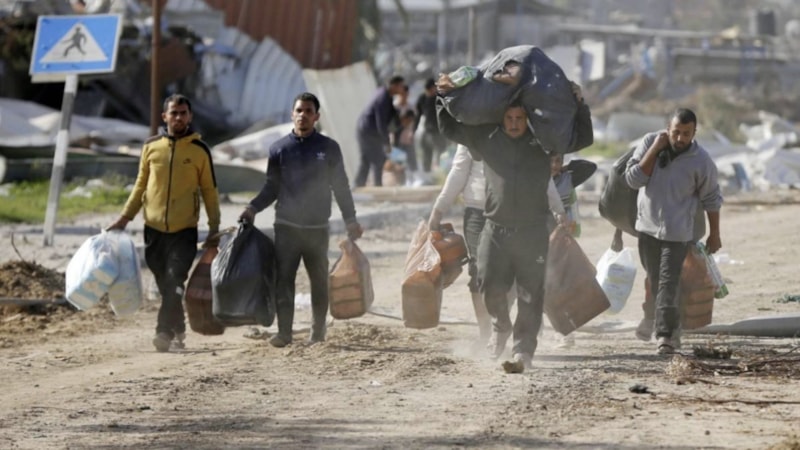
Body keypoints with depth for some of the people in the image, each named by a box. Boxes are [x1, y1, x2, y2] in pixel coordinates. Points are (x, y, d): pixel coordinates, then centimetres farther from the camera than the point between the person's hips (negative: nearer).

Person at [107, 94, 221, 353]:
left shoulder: (200, 151, 1)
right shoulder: (151, 147, 7)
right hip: (154, 228, 3)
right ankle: (178, 331, 19)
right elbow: (141, 185, 14)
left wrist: (214, 228, 2)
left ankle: (165, 332, -17)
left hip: (185, 229, -3)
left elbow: (209, 191, 6)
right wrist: (125, 217, 8)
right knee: (165, 285, 7)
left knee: (174, 282, -16)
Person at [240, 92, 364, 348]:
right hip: (286, 226, 0)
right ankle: (284, 333, -9)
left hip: (318, 226, 0)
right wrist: (253, 208, -3)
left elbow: (340, 187, 9)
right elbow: (272, 187, 12)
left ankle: (318, 334, 13)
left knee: (319, 281, 5)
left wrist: (350, 220, 3)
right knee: (283, 280, -8)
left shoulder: (329, 148, 6)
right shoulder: (280, 149, 7)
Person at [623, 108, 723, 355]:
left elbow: (711, 199, -2)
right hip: (647, 226, 4)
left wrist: (714, 234, 3)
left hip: (677, 232, -4)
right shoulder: (649, 142, -7)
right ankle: (671, 324, 33)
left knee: (668, 283, -15)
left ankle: (665, 334, -16)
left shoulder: (701, 161, -13)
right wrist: (655, 150, -20)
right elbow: (633, 179, -14)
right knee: (655, 282, 14)